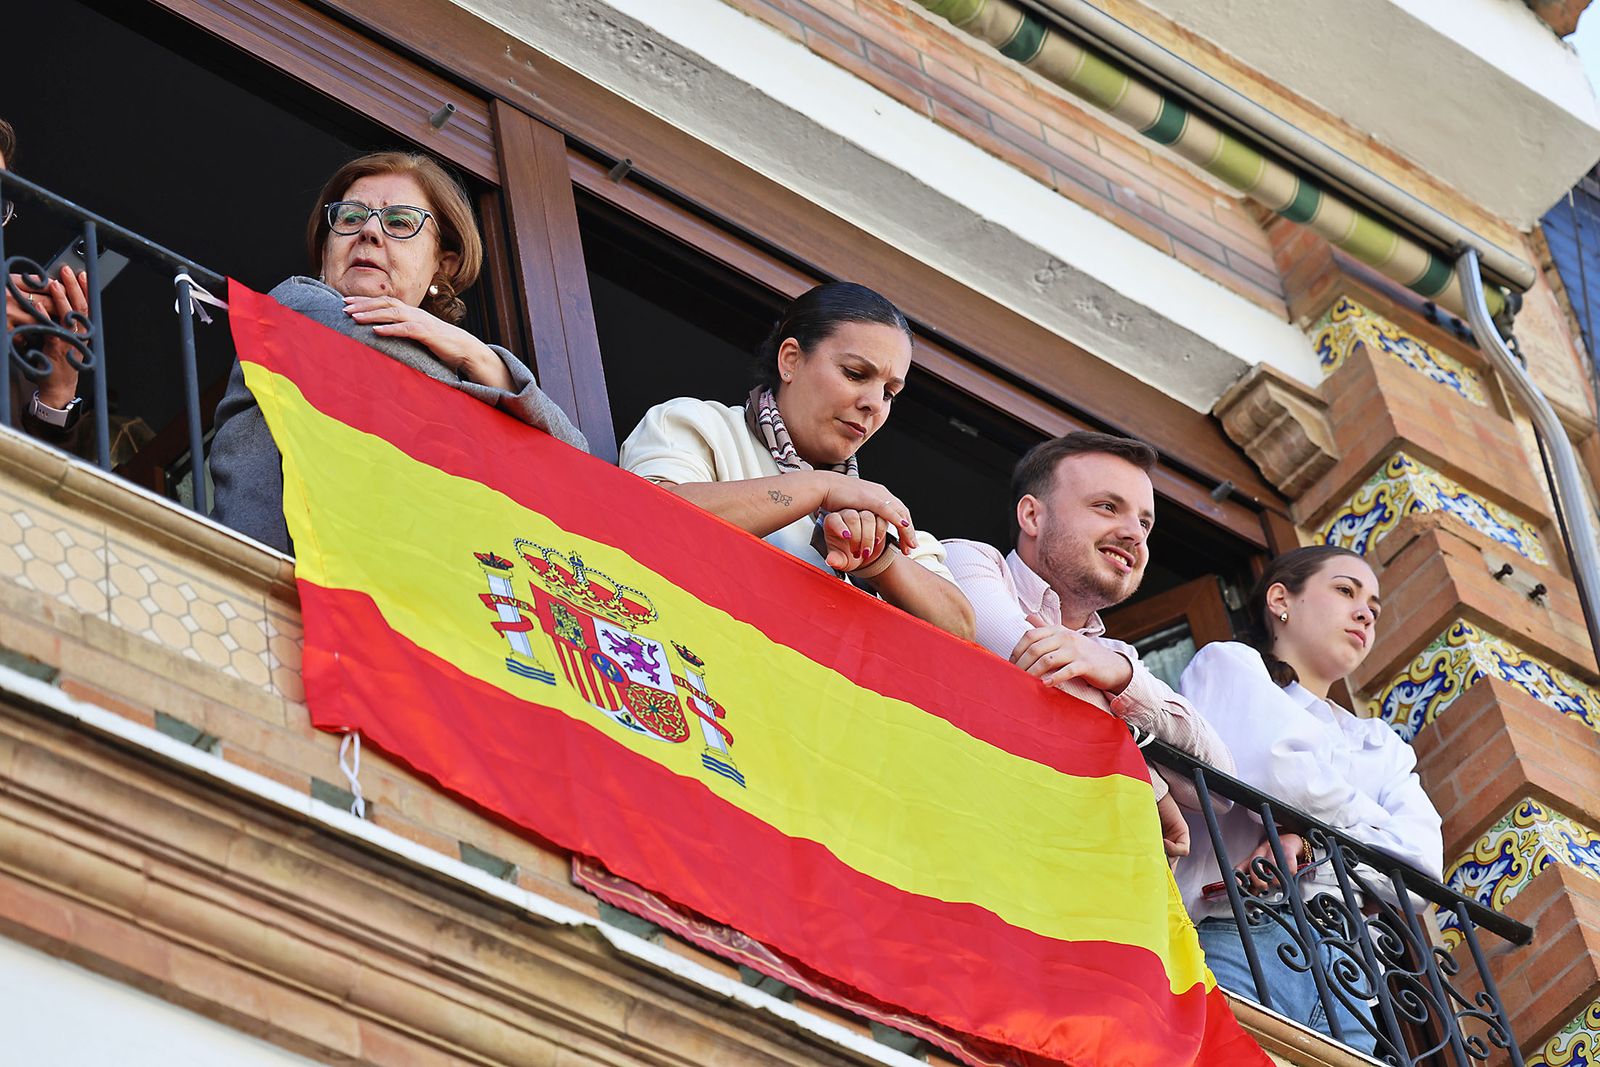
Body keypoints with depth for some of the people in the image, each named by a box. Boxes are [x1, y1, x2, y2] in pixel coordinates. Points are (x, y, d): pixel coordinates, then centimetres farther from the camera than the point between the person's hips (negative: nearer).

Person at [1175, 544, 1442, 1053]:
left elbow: (1423, 858, 9)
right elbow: (1280, 770, -7)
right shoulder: (1230, 664, 16)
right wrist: (1363, 821, 11)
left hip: (1349, 971, 5)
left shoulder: (1382, 744, 30)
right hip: (1242, 936, -5)